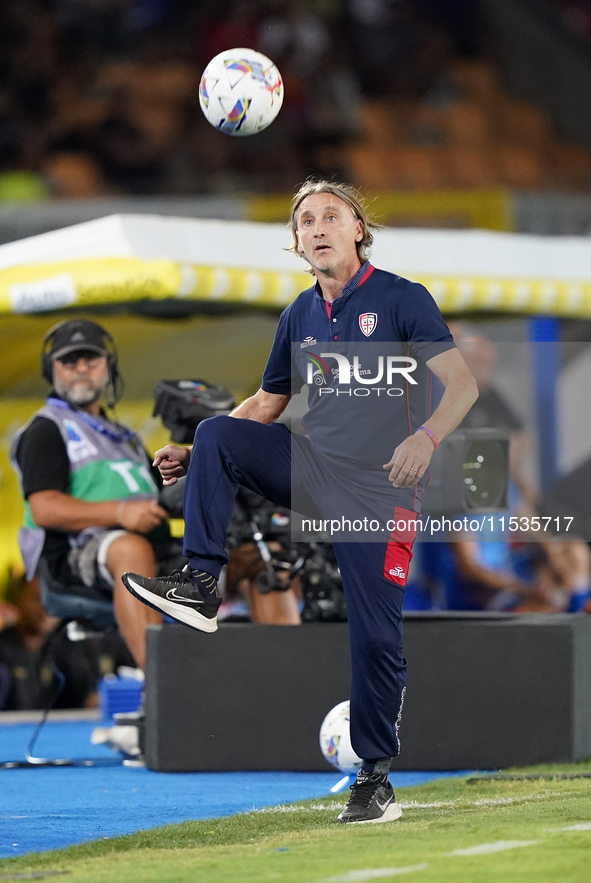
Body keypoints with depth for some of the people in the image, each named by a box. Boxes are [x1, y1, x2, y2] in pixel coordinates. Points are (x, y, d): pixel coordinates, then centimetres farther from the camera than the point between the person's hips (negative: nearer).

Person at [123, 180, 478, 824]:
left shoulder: (401, 299, -6)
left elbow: (462, 383, -13)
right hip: (312, 463, 5)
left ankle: (375, 777, 3)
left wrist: (425, 437, -33)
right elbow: (266, 406, 21)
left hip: (378, 484, -5)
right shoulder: (300, 315, 11)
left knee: (375, 635, -7)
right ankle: (200, 584, -16)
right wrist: (196, 458, 10)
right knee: (216, 433, -15)